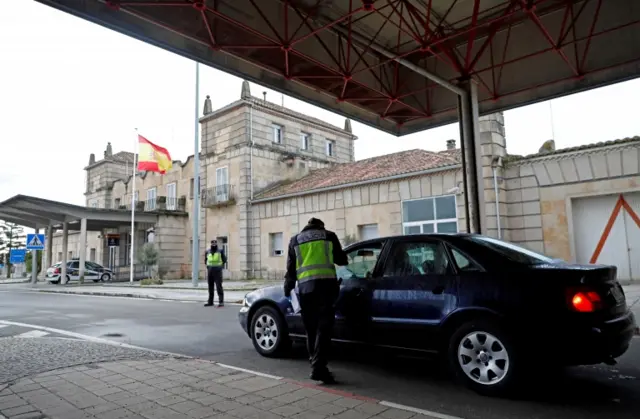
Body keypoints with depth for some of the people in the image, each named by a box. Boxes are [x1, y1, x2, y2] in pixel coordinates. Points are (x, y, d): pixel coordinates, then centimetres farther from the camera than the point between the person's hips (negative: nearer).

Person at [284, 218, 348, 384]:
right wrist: (343, 258, 43)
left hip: (305, 287, 2)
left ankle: (316, 364, 18)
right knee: (323, 327, -4)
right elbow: (341, 260, 20)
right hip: (326, 284, -1)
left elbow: (290, 268, 15)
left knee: (311, 329, 12)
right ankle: (318, 367, -14)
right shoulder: (329, 236, 14)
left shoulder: (295, 240, 18)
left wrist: (288, 288, 24)